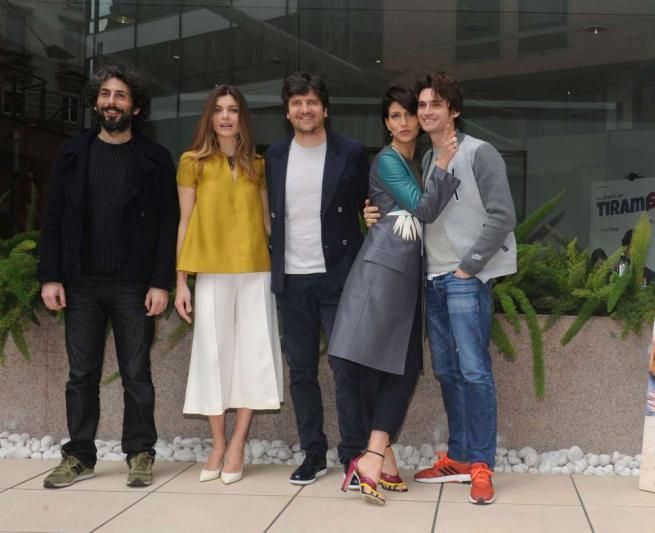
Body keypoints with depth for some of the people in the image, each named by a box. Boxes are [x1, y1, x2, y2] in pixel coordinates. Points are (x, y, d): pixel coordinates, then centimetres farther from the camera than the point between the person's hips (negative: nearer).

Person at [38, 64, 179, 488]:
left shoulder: (155, 159, 2)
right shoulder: (73, 154, 8)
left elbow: (168, 224, -2)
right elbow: (54, 219, 7)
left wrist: (161, 282, -10)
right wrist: (51, 276, -2)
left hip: (133, 283, -2)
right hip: (81, 282, 2)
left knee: (136, 374, 4)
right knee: (82, 374, 7)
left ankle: (141, 455, 14)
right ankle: (79, 457, 16)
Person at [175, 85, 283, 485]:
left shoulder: (257, 165, 11)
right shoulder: (194, 162, 5)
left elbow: (267, 220, 12)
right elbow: (185, 223, 3)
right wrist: (181, 281, 0)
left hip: (256, 271, 2)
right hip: (212, 273, -2)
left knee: (253, 354, 0)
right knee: (213, 355, 2)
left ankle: (238, 444, 9)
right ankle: (218, 445, 14)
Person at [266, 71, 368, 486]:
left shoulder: (351, 153, 0)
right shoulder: (276, 156, 10)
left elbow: (369, 207, 5)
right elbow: (272, 213, 15)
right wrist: (275, 265, 8)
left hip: (337, 276, -4)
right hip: (292, 280, 4)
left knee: (347, 368, -4)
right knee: (301, 372, 9)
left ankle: (354, 455, 5)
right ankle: (313, 455, 19)